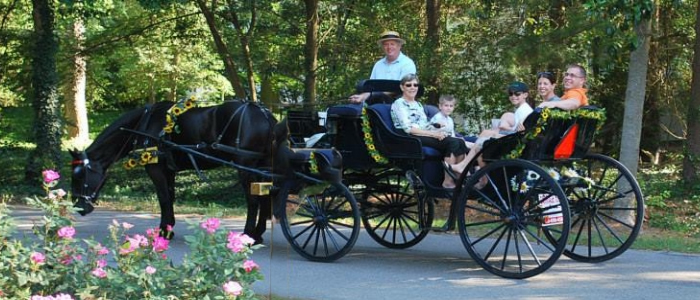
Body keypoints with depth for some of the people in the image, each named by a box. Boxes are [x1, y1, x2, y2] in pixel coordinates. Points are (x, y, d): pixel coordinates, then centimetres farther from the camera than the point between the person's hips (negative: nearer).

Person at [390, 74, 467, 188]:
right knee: (452, 142, -27)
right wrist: (434, 134, -17)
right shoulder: (399, 104, -1)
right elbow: (408, 128, -13)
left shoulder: (418, 104, 26)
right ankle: (448, 181, -29)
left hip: (425, 135, 8)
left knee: (460, 142, -17)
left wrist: (437, 132, -4)